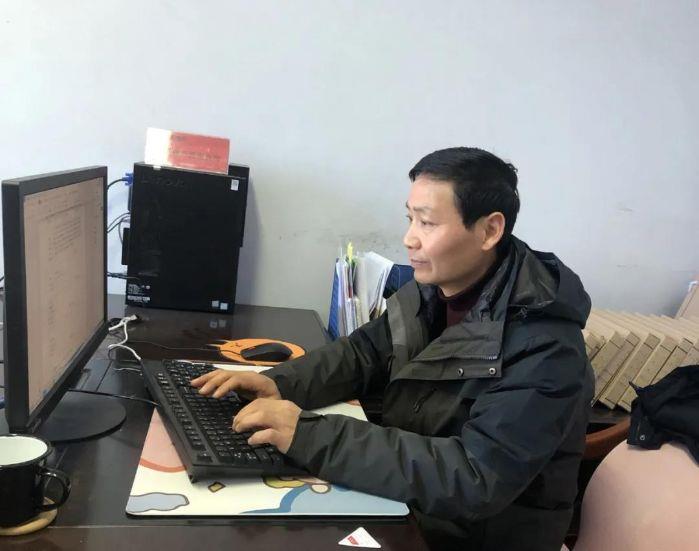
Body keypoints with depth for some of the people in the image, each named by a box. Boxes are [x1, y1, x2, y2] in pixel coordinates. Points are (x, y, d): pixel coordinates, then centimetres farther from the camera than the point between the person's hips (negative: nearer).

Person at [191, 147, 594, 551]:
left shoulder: (544, 350, -27)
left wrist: (310, 436, -36)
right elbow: (364, 352, 7)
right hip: (403, 509, 6)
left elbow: (475, 480, -34)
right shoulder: (432, 291, -4)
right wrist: (280, 383, -12)